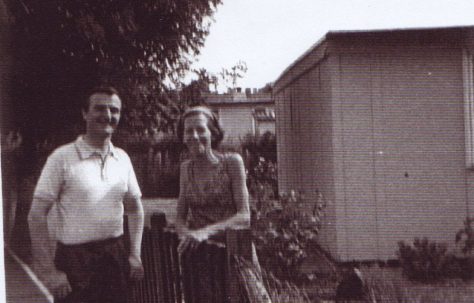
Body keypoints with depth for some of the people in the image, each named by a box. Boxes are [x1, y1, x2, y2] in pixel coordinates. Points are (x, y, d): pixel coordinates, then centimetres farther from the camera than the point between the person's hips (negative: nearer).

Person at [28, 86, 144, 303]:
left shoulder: (122, 158, 6)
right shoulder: (62, 157, -9)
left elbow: (134, 208, 16)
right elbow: (36, 215, -10)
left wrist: (135, 255, 7)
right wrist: (49, 272, -13)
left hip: (116, 256, 5)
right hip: (75, 259, -4)